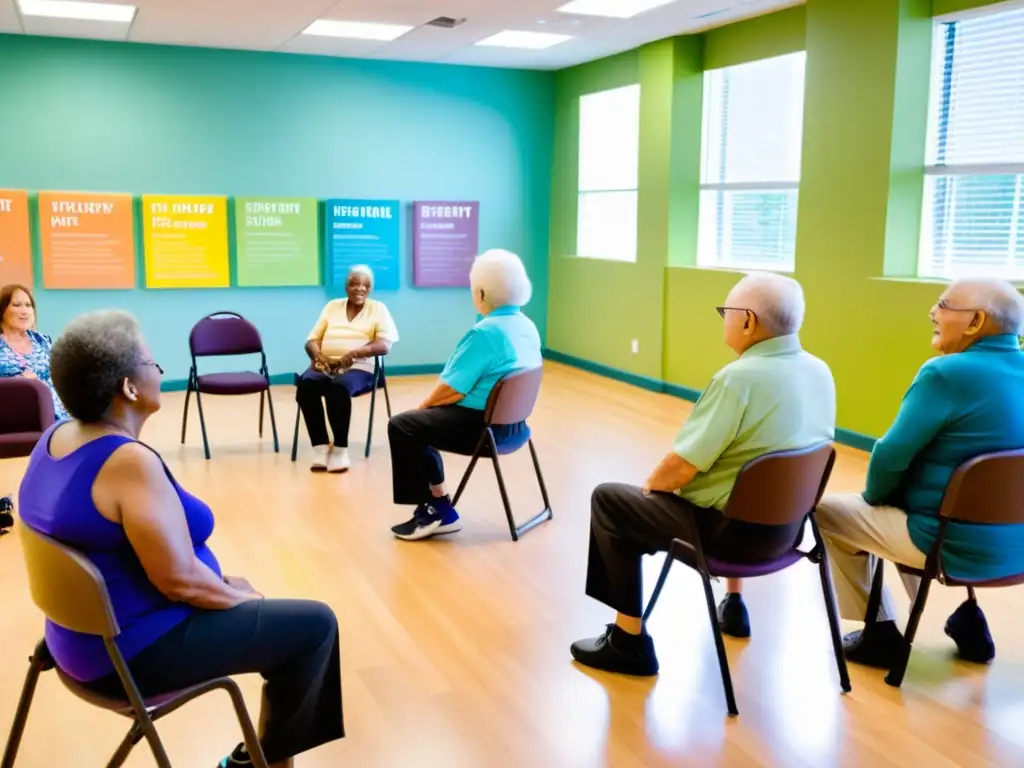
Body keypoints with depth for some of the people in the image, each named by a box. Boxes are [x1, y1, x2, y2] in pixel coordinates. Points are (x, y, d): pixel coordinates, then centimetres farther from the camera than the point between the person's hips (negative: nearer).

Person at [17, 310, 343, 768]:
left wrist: (226, 587, 9)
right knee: (314, 624, -1)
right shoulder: (130, 462, -29)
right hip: (134, 651, -9)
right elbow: (180, 579, -28)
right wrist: (244, 599, -7)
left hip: (89, 633, 10)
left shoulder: (55, 438, 1)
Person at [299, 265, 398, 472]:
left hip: (359, 367, -3)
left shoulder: (378, 308, 9)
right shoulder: (332, 306, 20)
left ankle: (340, 449, -25)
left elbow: (385, 345, -5)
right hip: (326, 365, 3)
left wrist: (354, 352, -22)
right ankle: (320, 446, -25)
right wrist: (317, 355, -10)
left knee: (338, 387, -37)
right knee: (306, 384, -30)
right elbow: (312, 340, 14)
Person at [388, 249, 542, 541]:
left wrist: (422, 406, 0)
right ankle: (437, 506, 18)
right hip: (511, 421, 10)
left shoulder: (486, 332, -21)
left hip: (483, 425, -10)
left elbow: (453, 389, -19)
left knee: (401, 426, 0)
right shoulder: (527, 326, 7)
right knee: (419, 423, 19)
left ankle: (437, 509, 8)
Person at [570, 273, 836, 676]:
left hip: (737, 530, -8)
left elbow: (682, 466, -22)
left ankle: (629, 642, 9)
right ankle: (733, 604, 43)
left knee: (608, 501, 6)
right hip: (788, 523, 8)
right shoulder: (820, 372, 1)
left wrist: (649, 486, 0)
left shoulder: (739, 378, -24)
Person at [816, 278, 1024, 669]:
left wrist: (872, 497, 4)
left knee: (826, 512, 8)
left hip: (958, 546, -8)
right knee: (901, 502, 32)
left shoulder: (947, 373, -21)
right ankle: (965, 620, 26)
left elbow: (892, 456, -18)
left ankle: (880, 633, 14)